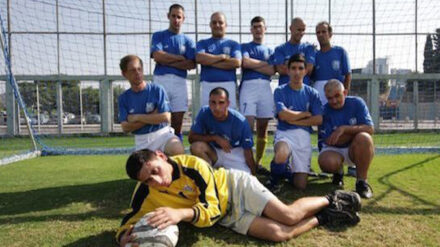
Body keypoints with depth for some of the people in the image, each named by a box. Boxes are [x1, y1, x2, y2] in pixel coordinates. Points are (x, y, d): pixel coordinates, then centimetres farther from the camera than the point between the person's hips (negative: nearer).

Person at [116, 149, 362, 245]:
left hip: (236, 186, -3)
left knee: (289, 216, -20)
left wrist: (181, 213, -46)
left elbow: (211, 208, -27)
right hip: (228, 217, 3)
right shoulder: (146, 192, -15)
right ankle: (324, 218, 9)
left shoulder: (193, 165, -28)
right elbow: (130, 220, -7)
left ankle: (330, 200, 13)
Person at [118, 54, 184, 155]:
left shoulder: (157, 90, -1)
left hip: (162, 134, -3)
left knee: (177, 150, -32)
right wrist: (152, 117, -10)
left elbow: (166, 117, -11)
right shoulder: (123, 98, 7)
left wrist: (137, 118, -5)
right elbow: (125, 127, -3)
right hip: (141, 141, 3)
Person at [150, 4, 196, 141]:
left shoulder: (187, 41, 15)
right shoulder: (158, 36, 12)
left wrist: (167, 61, -5)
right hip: (160, 80, -1)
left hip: (179, 82, 2)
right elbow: (157, 56, -7)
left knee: (177, 124, 2)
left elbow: (191, 64, 0)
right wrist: (181, 58, -1)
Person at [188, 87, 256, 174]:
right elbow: (191, 137, -16)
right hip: (214, 152, 1)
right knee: (196, 147, -28)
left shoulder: (240, 121, -22)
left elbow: (248, 151, -15)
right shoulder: (204, 113, -17)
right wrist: (215, 138, -26)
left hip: (235, 154, 0)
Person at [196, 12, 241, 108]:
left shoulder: (233, 44, 16)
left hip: (228, 84, 0)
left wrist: (210, 61, -2)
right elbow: (199, 58, -5)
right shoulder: (203, 43, 17)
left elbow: (237, 62, -3)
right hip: (207, 85, 0)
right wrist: (222, 57, -1)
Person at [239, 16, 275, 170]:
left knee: (263, 127, 2)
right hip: (248, 86, -3)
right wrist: (265, 63, 2)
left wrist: (252, 64, -3)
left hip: (265, 87, 3)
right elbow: (245, 62, -7)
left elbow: (272, 71, 5)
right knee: (248, 125, -14)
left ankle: (258, 162, 10)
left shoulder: (269, 50, 23)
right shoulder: (245, 47, 15)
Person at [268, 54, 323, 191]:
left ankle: (288, 172, 31)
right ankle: (275, 179, -5)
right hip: (284, 133, -2)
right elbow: (283, 115, -14)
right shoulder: (280, 91, 1)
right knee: (281, 155, -41)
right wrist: (306, 114, -1)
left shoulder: (312, 93, 9)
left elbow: (318, 120, -2)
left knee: (301, 185, -6)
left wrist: (294, 120, -7)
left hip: (303, 135, 3)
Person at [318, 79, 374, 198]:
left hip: (355, 149, 0)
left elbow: (370, 129, -16)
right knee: (326, 162, -34)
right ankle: (338, 171, 7)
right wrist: (355, 130, -14)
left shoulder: (357, 103, -7)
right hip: (334, 150, 0)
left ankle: (361, 180, -17)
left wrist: (344, 129, -24)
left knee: (364, 138, -34)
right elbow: (329, 141, -14)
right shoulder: (325, 111, -8)